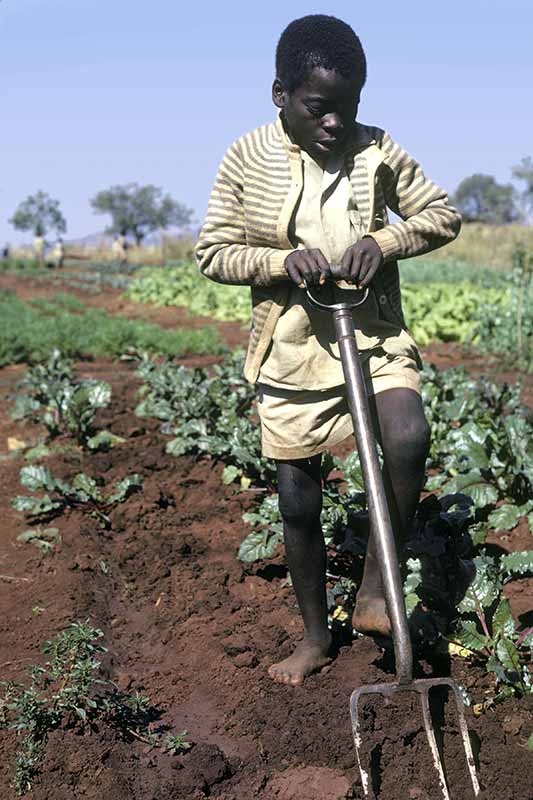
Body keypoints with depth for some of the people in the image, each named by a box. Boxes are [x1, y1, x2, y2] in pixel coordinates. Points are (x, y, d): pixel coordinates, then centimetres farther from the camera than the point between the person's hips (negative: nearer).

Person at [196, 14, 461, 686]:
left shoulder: (377, 151, -1)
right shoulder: (248, 159, -4)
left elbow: (444, 213, 5)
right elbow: (212, 252, -2)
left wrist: (385, 240, -15)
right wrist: (280, 260, -20)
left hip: (376, 341, 0)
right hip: (290, 355, 0)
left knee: (408, 438, -29)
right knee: (298, 503, 8)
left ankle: (374, 587, -6)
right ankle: (316, 638, 29)